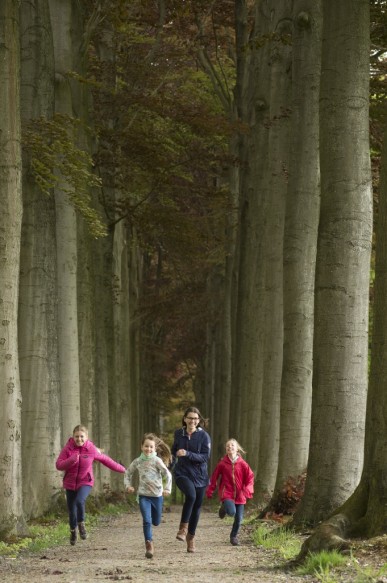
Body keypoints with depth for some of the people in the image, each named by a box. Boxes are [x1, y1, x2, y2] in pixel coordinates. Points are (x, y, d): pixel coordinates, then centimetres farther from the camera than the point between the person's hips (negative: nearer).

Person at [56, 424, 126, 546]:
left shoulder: (92, 449, -7)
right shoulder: (68, 448, -8)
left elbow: (105, 459, 6)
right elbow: (59, 465, -13)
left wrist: (122, 469, 12)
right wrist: (72, 460, -29)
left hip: (85, 482, -2)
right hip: (70, 483, 2)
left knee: (80, 501, -30)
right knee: (71, 510, 7)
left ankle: (81, 524, -4)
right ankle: (73, 531, 37)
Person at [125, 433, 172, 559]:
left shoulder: (156, 461, -9)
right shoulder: (137, 462, 1)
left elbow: (168, 475, -11)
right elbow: (128, 473, 16)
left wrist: (167, 488, -20)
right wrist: (128, 485, 2)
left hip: (157, 495, -1)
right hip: (143, 495, 1)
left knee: (156, 522, 12)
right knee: (146, 521, -14)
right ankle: (149, 545, -8)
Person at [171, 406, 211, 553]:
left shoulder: (204, 436, -6)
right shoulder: (178, 434, 2)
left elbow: (205, 457, -15)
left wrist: (187, 454, -24)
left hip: (199, 476, 1)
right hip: (182, 473, 0)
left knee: (197, 506, 8)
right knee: (191, 495, -30)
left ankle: (191, 536, 29)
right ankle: (183, 526, -16)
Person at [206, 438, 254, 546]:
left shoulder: (242, 464, -2)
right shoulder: (222, 464, -3)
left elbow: (250, 477, 1)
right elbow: (214, 477, 4)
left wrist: (248, 490, -14)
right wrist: (210, 491, 3)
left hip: (239, 495, 2)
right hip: (226, 494, -2)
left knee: (239, 518, 4)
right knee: (231, 512, -27)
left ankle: (234, 536, 29)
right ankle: (224, 508, 10)